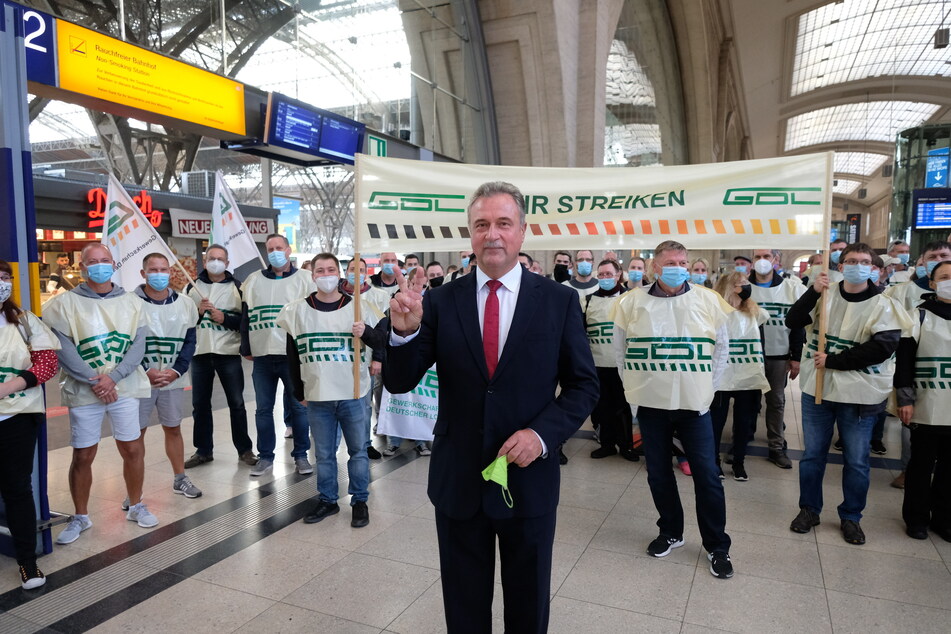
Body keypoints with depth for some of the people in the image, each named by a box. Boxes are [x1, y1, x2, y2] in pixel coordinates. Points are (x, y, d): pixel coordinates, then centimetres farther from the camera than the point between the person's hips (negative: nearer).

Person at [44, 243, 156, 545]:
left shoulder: (132, 302, 4)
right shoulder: (64, 303, -2)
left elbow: (138, 345, -2)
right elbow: (61, 348, -9)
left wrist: (112, 377, -13)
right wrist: (93, 381, -15)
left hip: (124, 388, 2)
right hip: (83, 392, -1)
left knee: (132, 449, 7)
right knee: (83, 456, 7)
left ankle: (136, 506, 27)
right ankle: (80, 517, 25)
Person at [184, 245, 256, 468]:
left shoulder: (237, 287, 2)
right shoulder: (193, 288, 9)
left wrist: (225, 318, -17)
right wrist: (197, 311, -10)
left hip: (228, 353, -2)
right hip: (199, 352, 3)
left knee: (236, 403, 3)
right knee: (200, 404, 10)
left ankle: (244, 449, 15)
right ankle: (203, 450, 23)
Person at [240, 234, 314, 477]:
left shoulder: (304, 280, 4)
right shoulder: (253, 280, 12)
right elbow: (245, 317, 14)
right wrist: (246, 349, 9)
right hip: (262, 356, 3)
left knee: (299, 407, 4)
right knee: (263, 409, 8)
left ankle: (301, 455, 16)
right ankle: (265, 457, 19)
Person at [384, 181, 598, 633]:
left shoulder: (559, 301, -5)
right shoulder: (441, 301, -4)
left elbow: (583, 385, -2)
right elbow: (399, 383, -7)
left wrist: (543, 433, -18)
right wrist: (405, 331, -26)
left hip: (529, 477, 0)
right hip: (457, 480, 1)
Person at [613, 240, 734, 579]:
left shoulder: (708, 301, -2)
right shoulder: (632, 303, -4)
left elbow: (721, 347, 7)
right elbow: (620, 350, 5)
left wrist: (707, 386, 3)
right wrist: (634, 386, 3)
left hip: (695, 404, 0)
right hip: (651, 404, 1)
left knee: (707, 475, 3)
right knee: (659, 474, 12)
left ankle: (717, 545, 20)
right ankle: (670, 533, 32)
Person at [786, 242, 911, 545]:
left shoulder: (883, 305, -6)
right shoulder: (825, 294, 2)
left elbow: (883, 348, -17)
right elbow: (793, 322, -7)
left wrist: (832, 361, -19)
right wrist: (812, 292, -20)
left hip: (859, 395, -2)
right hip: (817, 388, 2)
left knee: (856, 461, 9)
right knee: (812, 454, 12)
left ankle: (851, 517, 27)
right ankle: (809, 509, 27)